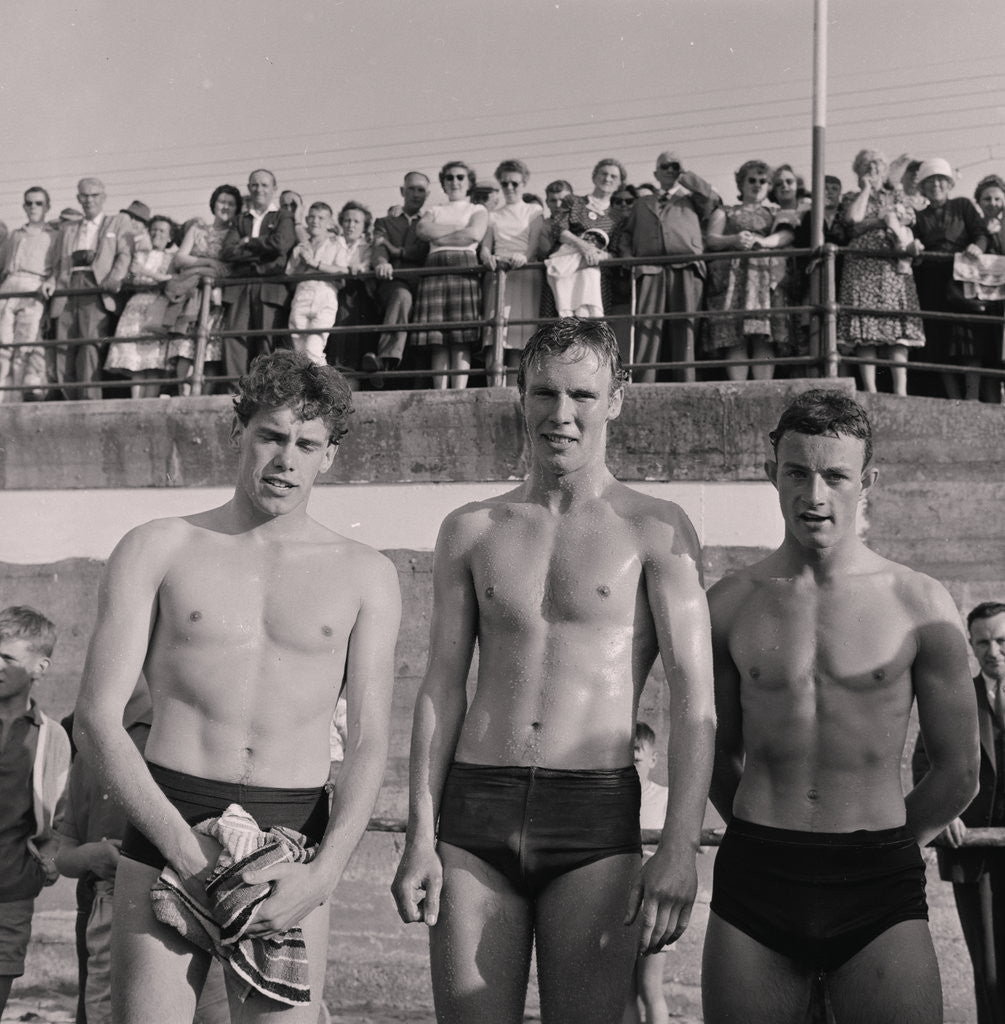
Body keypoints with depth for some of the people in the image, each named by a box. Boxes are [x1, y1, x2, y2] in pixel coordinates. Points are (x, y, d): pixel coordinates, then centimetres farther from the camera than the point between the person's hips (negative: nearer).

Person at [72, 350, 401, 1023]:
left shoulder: (365, 574, 9)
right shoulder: (158, 550, 6)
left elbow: (370, 745, 4)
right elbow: (97, 721, -1)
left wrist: (324, 872, -11)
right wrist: (188, 854, -11)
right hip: (168, 828, -1)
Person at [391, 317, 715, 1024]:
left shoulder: (656, 530, 2)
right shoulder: (471, 530, 12)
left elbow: (695, 696, -3)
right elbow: (442, 688, 11)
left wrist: (680, 848, -13)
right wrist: (420, 836, 3)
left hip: (596, 815, -2)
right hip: (475, 812, 3)